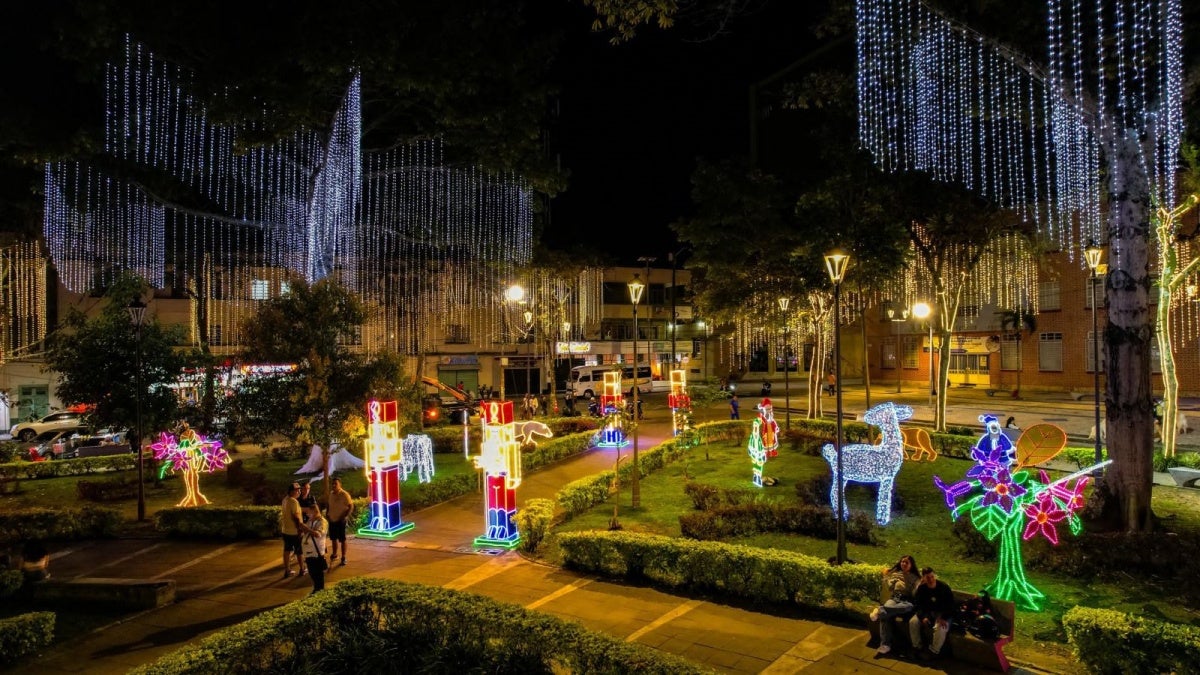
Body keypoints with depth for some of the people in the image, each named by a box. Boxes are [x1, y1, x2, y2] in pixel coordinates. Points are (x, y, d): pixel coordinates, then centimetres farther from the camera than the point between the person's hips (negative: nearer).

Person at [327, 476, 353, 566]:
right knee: (333, 538, 17)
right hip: (332, 520, 6)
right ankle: (334, 554, 35)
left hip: (341, 521, -6)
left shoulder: (344, 494, -15)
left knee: (342, 539, 0)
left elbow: (351, 506, -15)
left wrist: (346, 516, -23)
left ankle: (343, 558, 9)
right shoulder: (331, 494, 7)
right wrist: (328, 515, 9)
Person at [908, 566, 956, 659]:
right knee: (913, 622, -21)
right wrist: (923, 617, -21)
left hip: (942, 613, -3)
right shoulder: (921, 588, -6)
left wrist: (944, 618, -28)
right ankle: (917, 647, -4)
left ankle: (933, 652, -15)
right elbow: (917, 604, -4)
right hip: (927, 612, 3)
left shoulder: (944, 587, -15)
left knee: (941, 628, -34)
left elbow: (951, 605, -15)